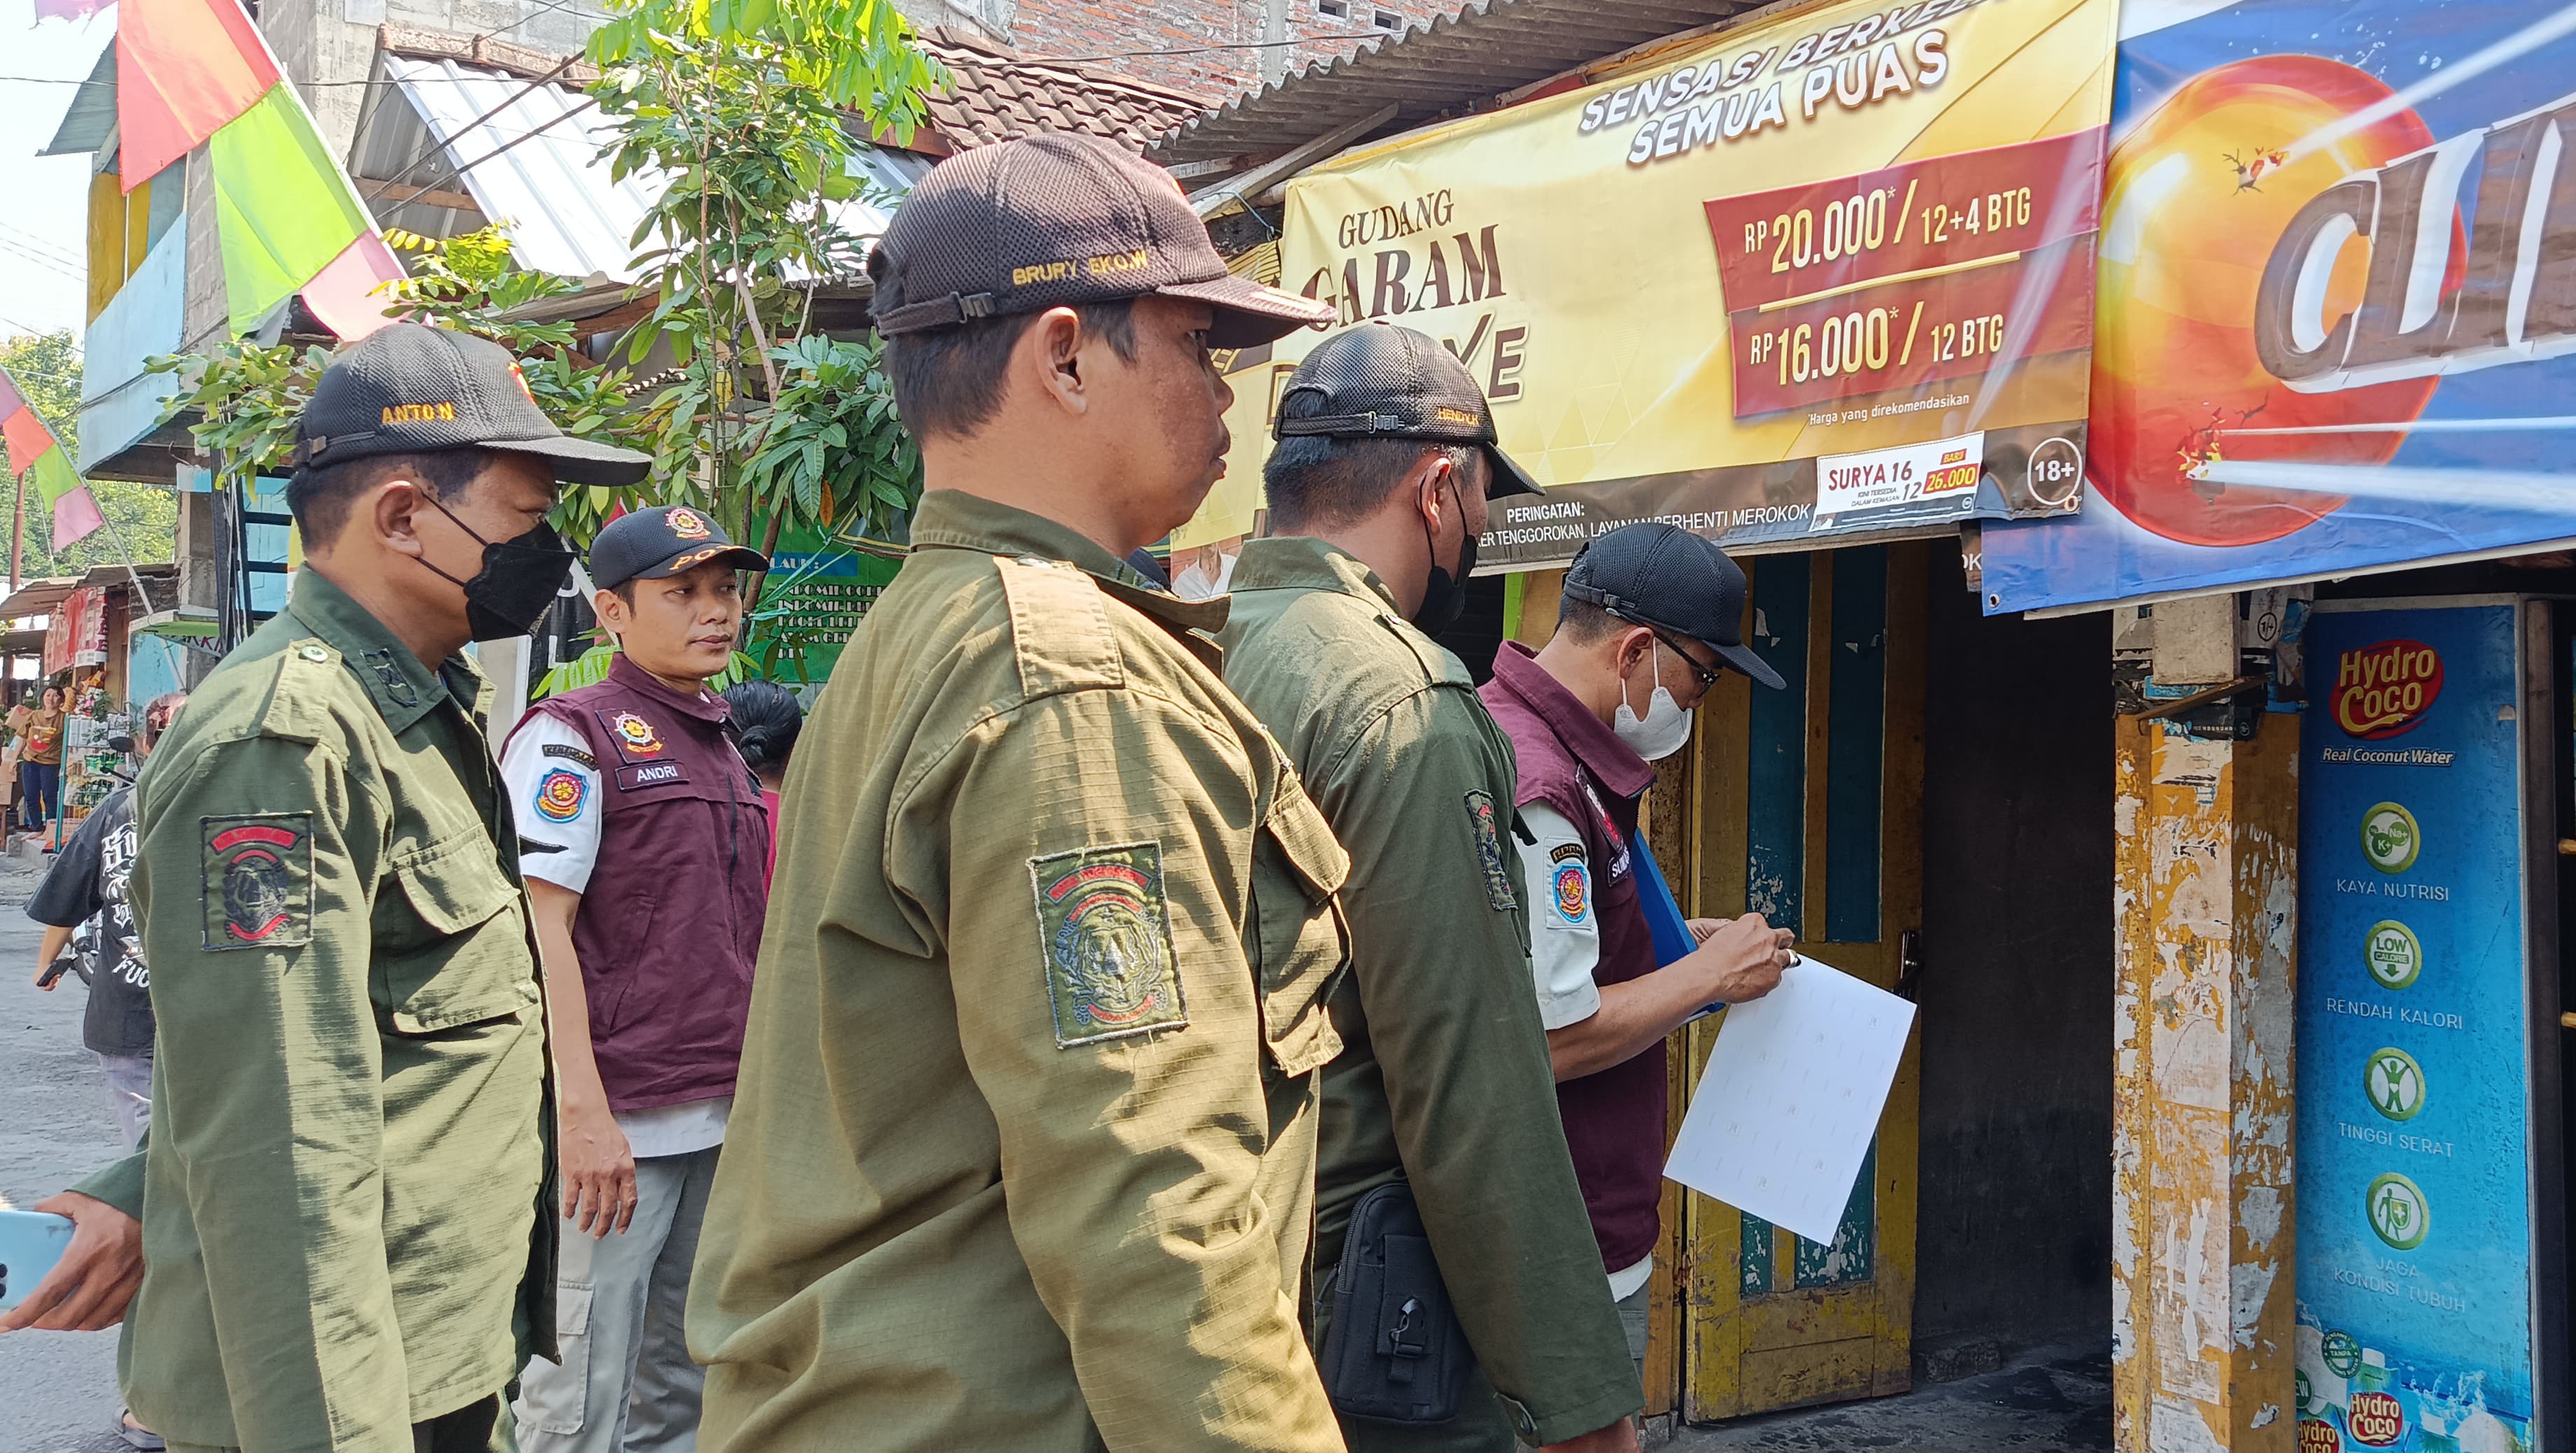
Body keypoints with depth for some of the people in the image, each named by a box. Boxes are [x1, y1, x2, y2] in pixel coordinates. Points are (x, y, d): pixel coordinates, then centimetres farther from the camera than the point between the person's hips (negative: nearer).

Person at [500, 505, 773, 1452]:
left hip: (718, 1118, 8)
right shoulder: (572, 735, -7)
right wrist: (581, 1112, -20)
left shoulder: (722, 749, 17)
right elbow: (537, 930, -14)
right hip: (614, 1124, -7)